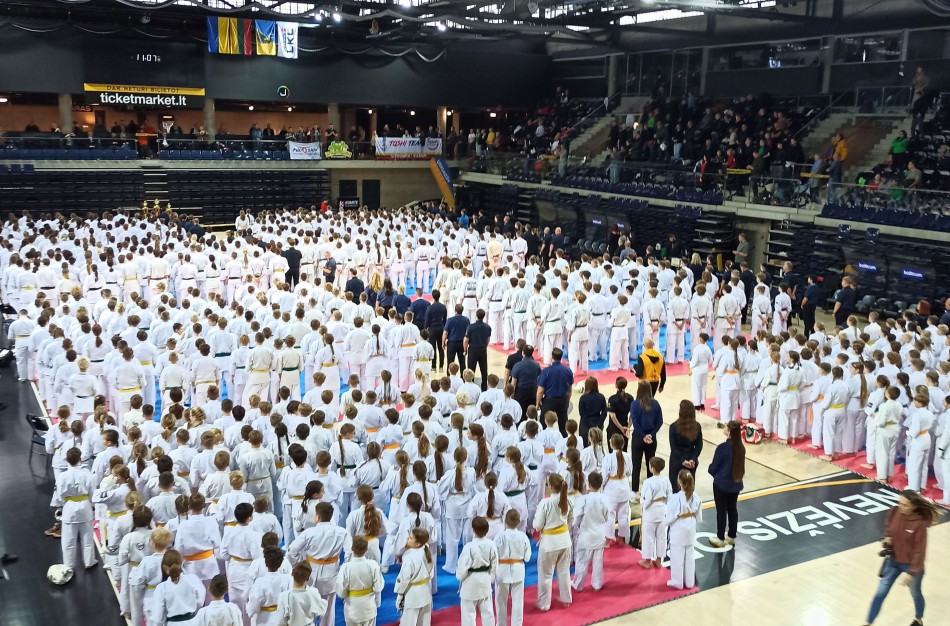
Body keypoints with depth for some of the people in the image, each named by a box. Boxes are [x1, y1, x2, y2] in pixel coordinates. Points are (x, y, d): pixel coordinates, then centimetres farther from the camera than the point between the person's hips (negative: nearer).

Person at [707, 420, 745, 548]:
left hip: (721, 484, -6)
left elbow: (713, 467, -13)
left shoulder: (722, 447, -23)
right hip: (736, 484, 6)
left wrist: (714, 474, 9)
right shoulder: (741, 447, -5)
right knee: (732, 509, 18)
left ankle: (720, 539, 17)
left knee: (721, 511, 7)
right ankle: (732, 537, 30)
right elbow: (739, 465, 7)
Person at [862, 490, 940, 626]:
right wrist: (886, 539, -13)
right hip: (893, 560, 4)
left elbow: (920, 551, -22)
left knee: (915, 594, 23)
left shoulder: (919, 523, -27)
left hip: (911, 565, -3)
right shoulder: (894, 512, -14)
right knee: (880, 593, 6)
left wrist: (911, 572, -22)